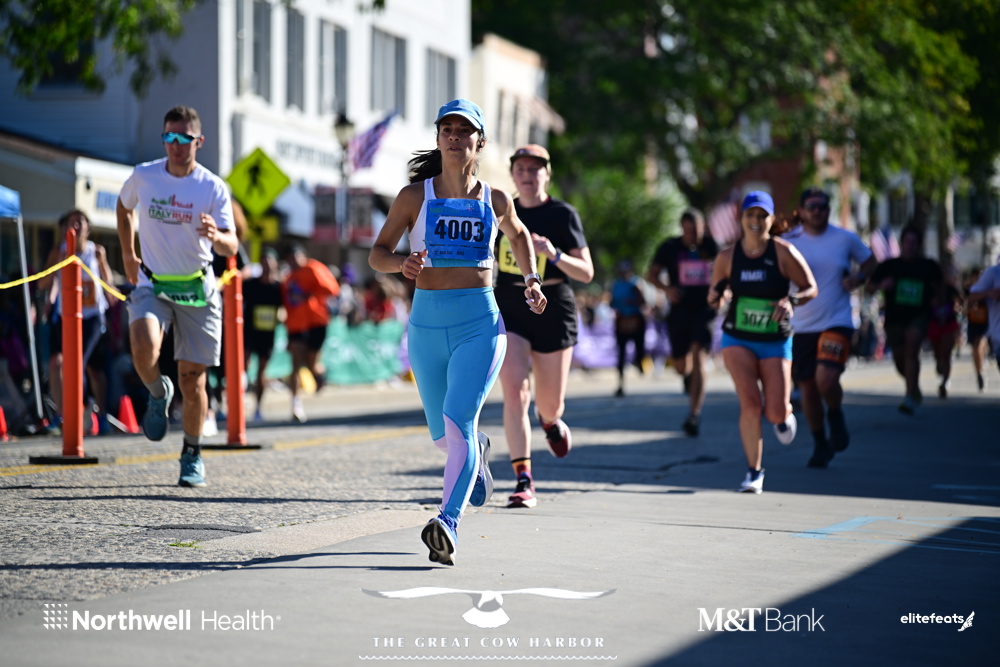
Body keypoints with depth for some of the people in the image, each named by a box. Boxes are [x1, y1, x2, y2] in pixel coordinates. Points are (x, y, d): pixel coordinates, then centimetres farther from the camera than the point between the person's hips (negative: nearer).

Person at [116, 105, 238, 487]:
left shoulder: (214, 188, -9)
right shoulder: (143, 176, -3)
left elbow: (231, 247, -16)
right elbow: (124, 207, 20)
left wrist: (217, 236, -39)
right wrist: (128, 257, 17)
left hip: (197, 290, -1)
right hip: (152, 284, 1)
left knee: (192, 379, 1)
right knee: (144, 349, -28)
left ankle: (192, 455, 21)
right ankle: (158, 393, 5)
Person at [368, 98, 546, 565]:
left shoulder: (495, 202, 6)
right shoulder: (414, 197, 3)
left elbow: (517, 234, 28)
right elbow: (377, 253, 3)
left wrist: (532, 280, 12)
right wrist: (401, 263, -19)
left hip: (480, 322, -2)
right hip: (427, 324, 2)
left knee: (458, 421, -21)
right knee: (443, 435, 13)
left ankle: (447, 525, -29)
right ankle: (477, 450, 49)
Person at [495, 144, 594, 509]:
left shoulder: (563, 215, -4)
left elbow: (586, 272, -8)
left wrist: (554, 254, -23)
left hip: (554, 312, -1)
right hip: (508, 310, 1)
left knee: (551, 404, 9)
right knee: (514, 392, -17)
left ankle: (550, 421, 49)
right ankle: (524, 482, -16)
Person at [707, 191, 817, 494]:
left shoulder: (784, 252, -8)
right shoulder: (727, 257, -1)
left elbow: (811, 288, -3)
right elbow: (713, 297, 10)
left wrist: (791, 300, -23)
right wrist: (715, 295, -14)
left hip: (775, 342, -1)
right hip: (737, 339, 1)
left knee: (775, 413, -5)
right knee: (750, 403, -17)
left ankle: (785, 415, 35)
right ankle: (754, 471, -1)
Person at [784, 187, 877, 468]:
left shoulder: (847, 239, 2)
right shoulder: (788, 241, 0)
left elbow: (870, 262, 16)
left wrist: (859, 278, -4)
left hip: (836, 322, -2)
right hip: (800, 326, 2)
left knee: (826, 379, -22)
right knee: (807, 388, 8)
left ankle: (836, 417, 11)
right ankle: (820, 444, 27)